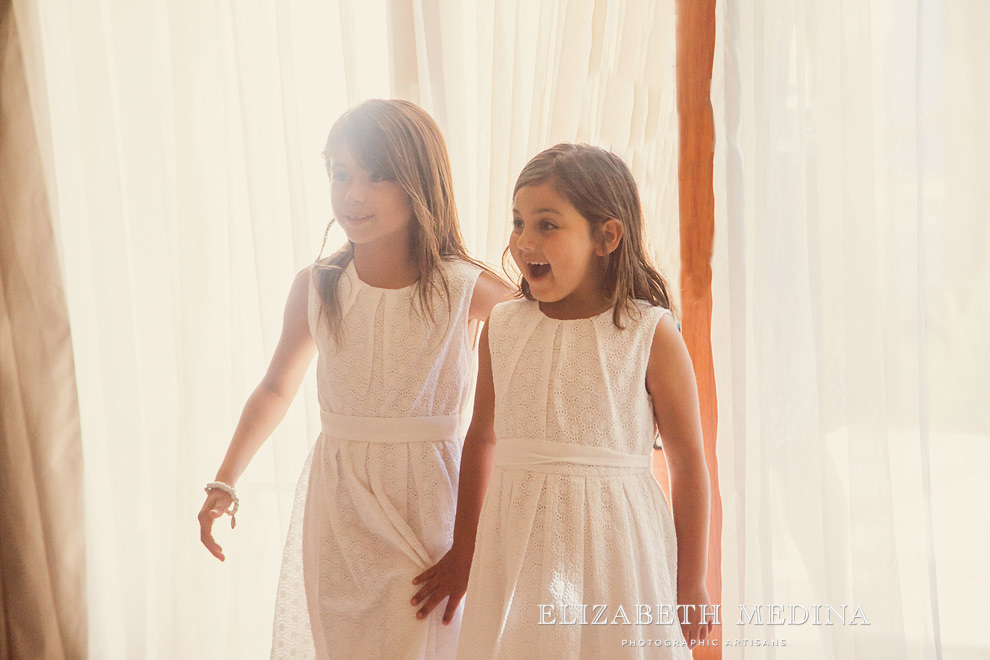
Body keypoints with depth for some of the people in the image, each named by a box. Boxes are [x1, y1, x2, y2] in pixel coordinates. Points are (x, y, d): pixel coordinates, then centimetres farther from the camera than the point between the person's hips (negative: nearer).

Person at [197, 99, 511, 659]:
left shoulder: (472, 292, -10)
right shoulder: (315, 287, -2)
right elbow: (277, 388, 12)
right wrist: (225, 483, 9)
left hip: (431, 502, -2)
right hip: (340, 509, 3)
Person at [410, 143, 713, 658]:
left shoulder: (651, 335, -8)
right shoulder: (502, 328, 3)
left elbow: (688, 461, -3)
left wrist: (690, 584, 0)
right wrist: (463, 552, 18)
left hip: (614, 545, -3)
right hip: (519, 551, 3)